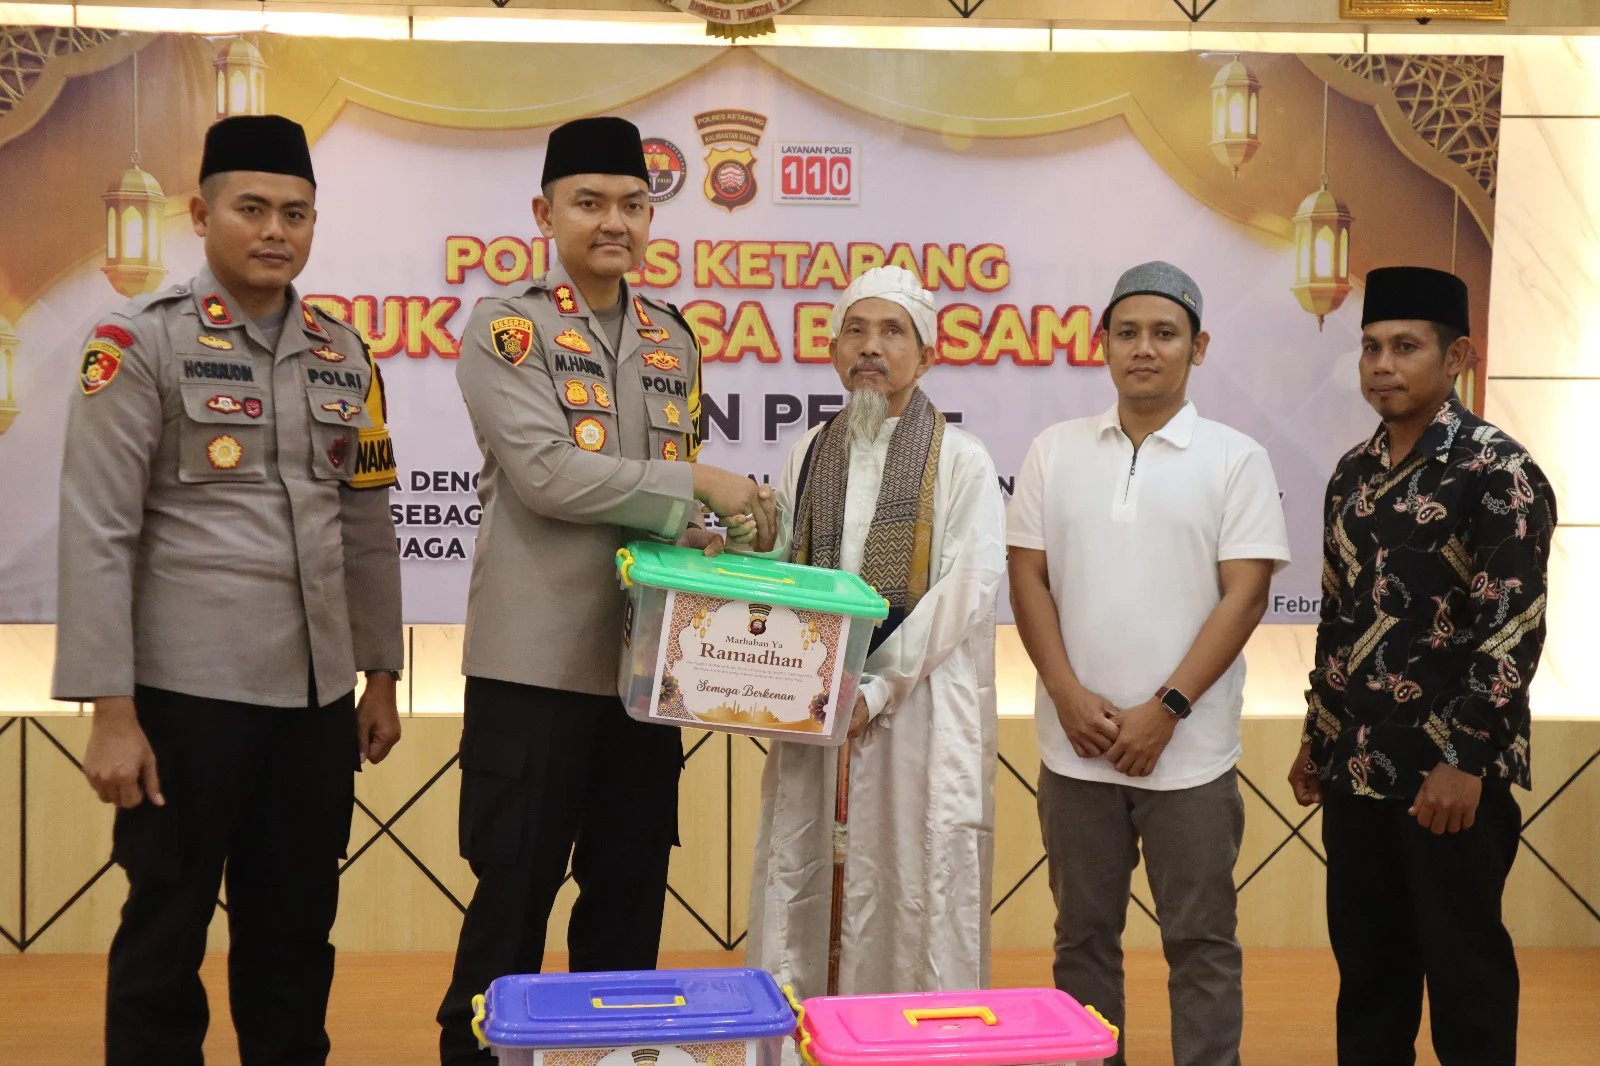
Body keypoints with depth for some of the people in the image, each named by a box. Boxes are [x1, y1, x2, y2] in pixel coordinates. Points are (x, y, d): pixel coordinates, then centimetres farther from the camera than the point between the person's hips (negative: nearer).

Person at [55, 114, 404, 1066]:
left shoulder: (344, 354, 10)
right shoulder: (140, 343, -6)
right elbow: (97, 535, -9)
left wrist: (382, 675, 13)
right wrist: (111, 710, -13)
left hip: (319, 693, 5)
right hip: (189, 690, -5)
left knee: (295, 930, 15)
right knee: (166, 934, 9)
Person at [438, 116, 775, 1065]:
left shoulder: (674, 341, 13)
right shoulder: (506, 328, -4)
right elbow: (545, 472, -16)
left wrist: (698, 535, -3)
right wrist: (697, 486, -15)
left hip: (645, 657, 5)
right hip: (537, 660, -5)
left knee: (631, 887, 14)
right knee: (515, 892, 3)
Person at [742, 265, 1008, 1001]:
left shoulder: (959, 461, 0)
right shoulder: (808, 457, 13)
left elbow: (967, 590, -8)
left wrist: (876, 690, -14)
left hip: (919, 706, -4)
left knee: (917, 890, -1)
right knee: (795, 878, 6)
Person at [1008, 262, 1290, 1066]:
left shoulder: (1234, 459, -1)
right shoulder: (1055, 451, 6)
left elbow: (1245, 594, -6)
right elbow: (1028, 578, 4)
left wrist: (1165, 709, -13)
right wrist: (1070, 695, -7)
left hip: (1189, 750, -2)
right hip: (1076, 745, 3)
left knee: (1200, 941, 7)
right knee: (1084, 936, 13)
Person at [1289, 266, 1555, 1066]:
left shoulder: (1497, 472, -11)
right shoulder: (1355, 473, 10)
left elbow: (1514, 630, -16)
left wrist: (1464, 760, -19)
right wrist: (1317, 739, 16)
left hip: (1451, 773, -6)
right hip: (1358, 768, 7)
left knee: (1465, 969, 6)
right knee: (1367, 965, 15)